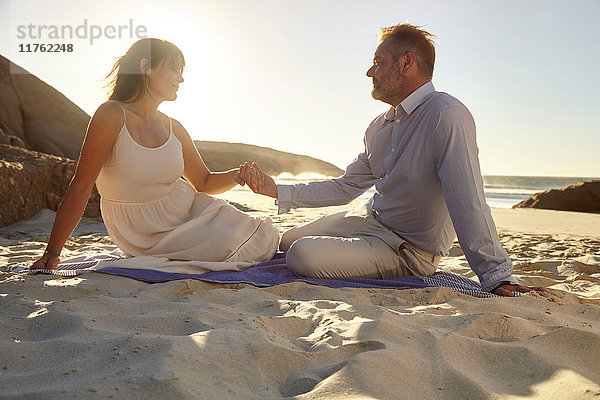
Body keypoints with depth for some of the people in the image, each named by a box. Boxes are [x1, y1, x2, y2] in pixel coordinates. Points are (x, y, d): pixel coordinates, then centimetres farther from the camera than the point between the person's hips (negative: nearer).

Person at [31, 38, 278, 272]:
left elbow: (204, 182, 13)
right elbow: (80, 187, -16)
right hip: (149, 237, -6)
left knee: (266, 239, -6)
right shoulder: (112, 115, -15)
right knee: (246, 249, -21)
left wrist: (237, 175, -8)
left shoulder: (173, 128, 3)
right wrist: (52, 253, -16)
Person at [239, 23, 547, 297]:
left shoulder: (447, 116, -23)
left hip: (408, 248, -8)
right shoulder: (380, 126, 6)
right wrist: (277, 190, 4)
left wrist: (498, 278, -34)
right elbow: (345, 187, 10)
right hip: (369, 219, 9)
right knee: (286, 241, 17)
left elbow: (467, 203, -31)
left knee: (302, 255, -25)